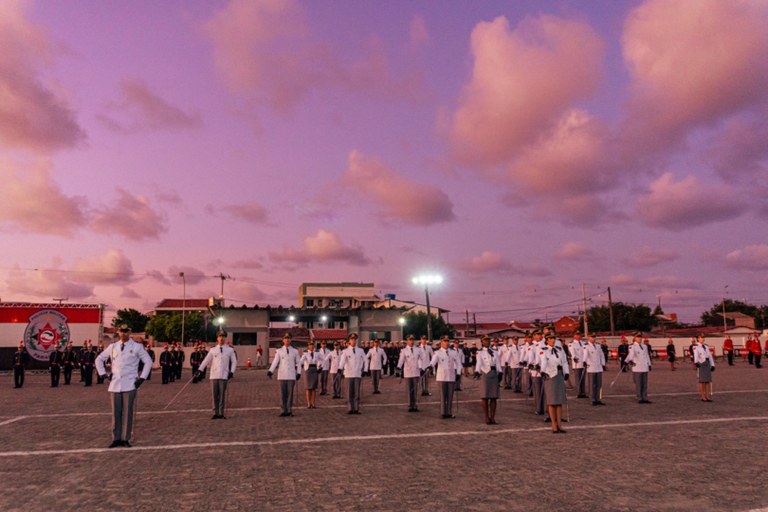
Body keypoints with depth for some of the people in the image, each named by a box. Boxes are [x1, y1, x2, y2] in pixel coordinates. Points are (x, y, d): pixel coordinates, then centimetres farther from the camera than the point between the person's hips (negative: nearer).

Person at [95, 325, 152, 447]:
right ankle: (116, 439, 16)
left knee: (128, 413, -1)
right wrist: (104, 373, 10)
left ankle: (126, 439, 8)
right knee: (116, 412, 6)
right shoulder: (112, 347, 10)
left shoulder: (137, 347, 0)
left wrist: (142, 377, -3)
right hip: (115, 385, 3)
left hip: (129, 385, -3)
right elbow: (99, 359, 21)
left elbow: (148, 361, 2)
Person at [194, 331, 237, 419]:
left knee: (222, 395, -1)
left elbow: (234, 362, 6)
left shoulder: (230, 350, 6)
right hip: (213, 375, 1)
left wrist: (231, 372, -6)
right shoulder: (213, 350, 9)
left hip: (223, 375, -1)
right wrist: (199, 371, 1)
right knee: (215, 395, 2)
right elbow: (205, 361, 7)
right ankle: (215, 413, 9)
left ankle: (221, 413, 7)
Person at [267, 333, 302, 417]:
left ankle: (289, 411, 11)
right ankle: (283, 411, 9)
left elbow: (298, 363, 9)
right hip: (282, 376, 0)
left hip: (291, 376, 0)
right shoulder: (279, 351, 5)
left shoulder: (295, 351, 7)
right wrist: (270, 371, -15)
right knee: (283, 394, 1)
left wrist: (298, 373, -1)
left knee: (290, 393, 1)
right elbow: (275, 362, -2)